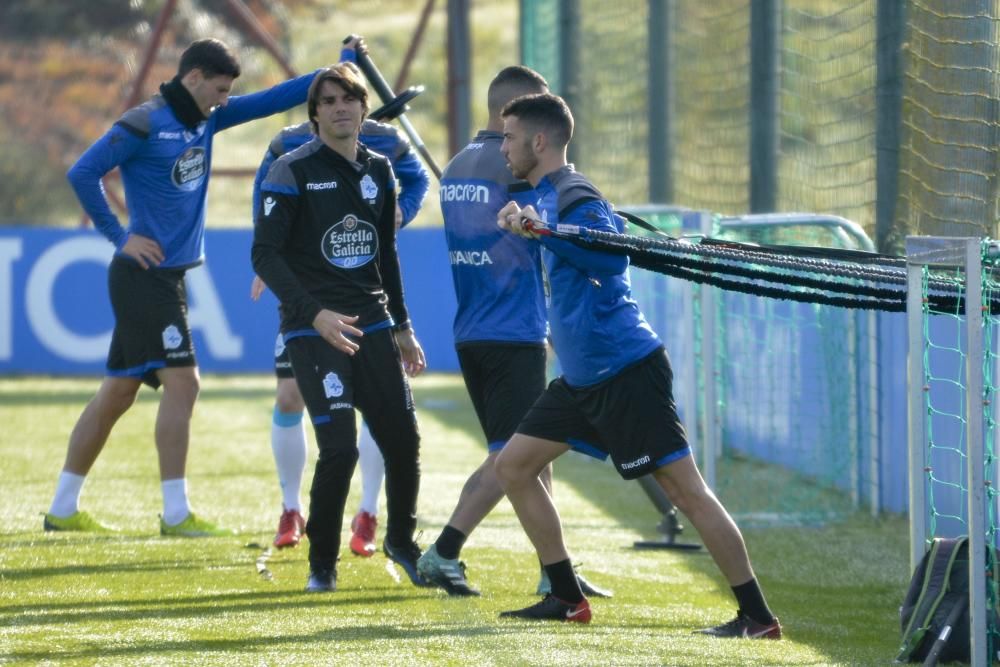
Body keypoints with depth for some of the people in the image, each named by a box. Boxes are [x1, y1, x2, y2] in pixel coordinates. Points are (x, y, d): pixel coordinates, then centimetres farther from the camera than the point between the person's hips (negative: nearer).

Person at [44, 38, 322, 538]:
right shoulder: (144, 124, -13)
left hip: (168, 278, 9)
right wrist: (119, 235, -14)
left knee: (118, 393, 11)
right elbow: (82, 174, -16)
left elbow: (271, 100, 13)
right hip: (144, 274, -9)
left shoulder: (205, 119, 10)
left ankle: (63, 510, 17)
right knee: (181, 383, -12)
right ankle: (175, 514, -11)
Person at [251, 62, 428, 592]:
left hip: (373, 327, 6)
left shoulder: (378, 171, 11)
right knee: (339, 448, -15)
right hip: (315, 331, -6)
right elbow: (264, 254, -13)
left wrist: (402, 325, 22)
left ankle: (401, 542, 28)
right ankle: (322, 563, 3)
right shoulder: (293, 172, -8)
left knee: (403, 442, 3)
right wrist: (313, 312, -24)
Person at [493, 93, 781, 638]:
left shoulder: (573, 198, -15)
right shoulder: (545, 195, 14)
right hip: (583, 378, 11)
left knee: (685, 488, -11)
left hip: (626, 372, -10)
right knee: (513, 467, 9)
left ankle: (757, 615, -10)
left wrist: (543, 230, -38)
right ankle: (567, 599, 14)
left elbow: (610, 255, -33)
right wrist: (522, 220, 20)